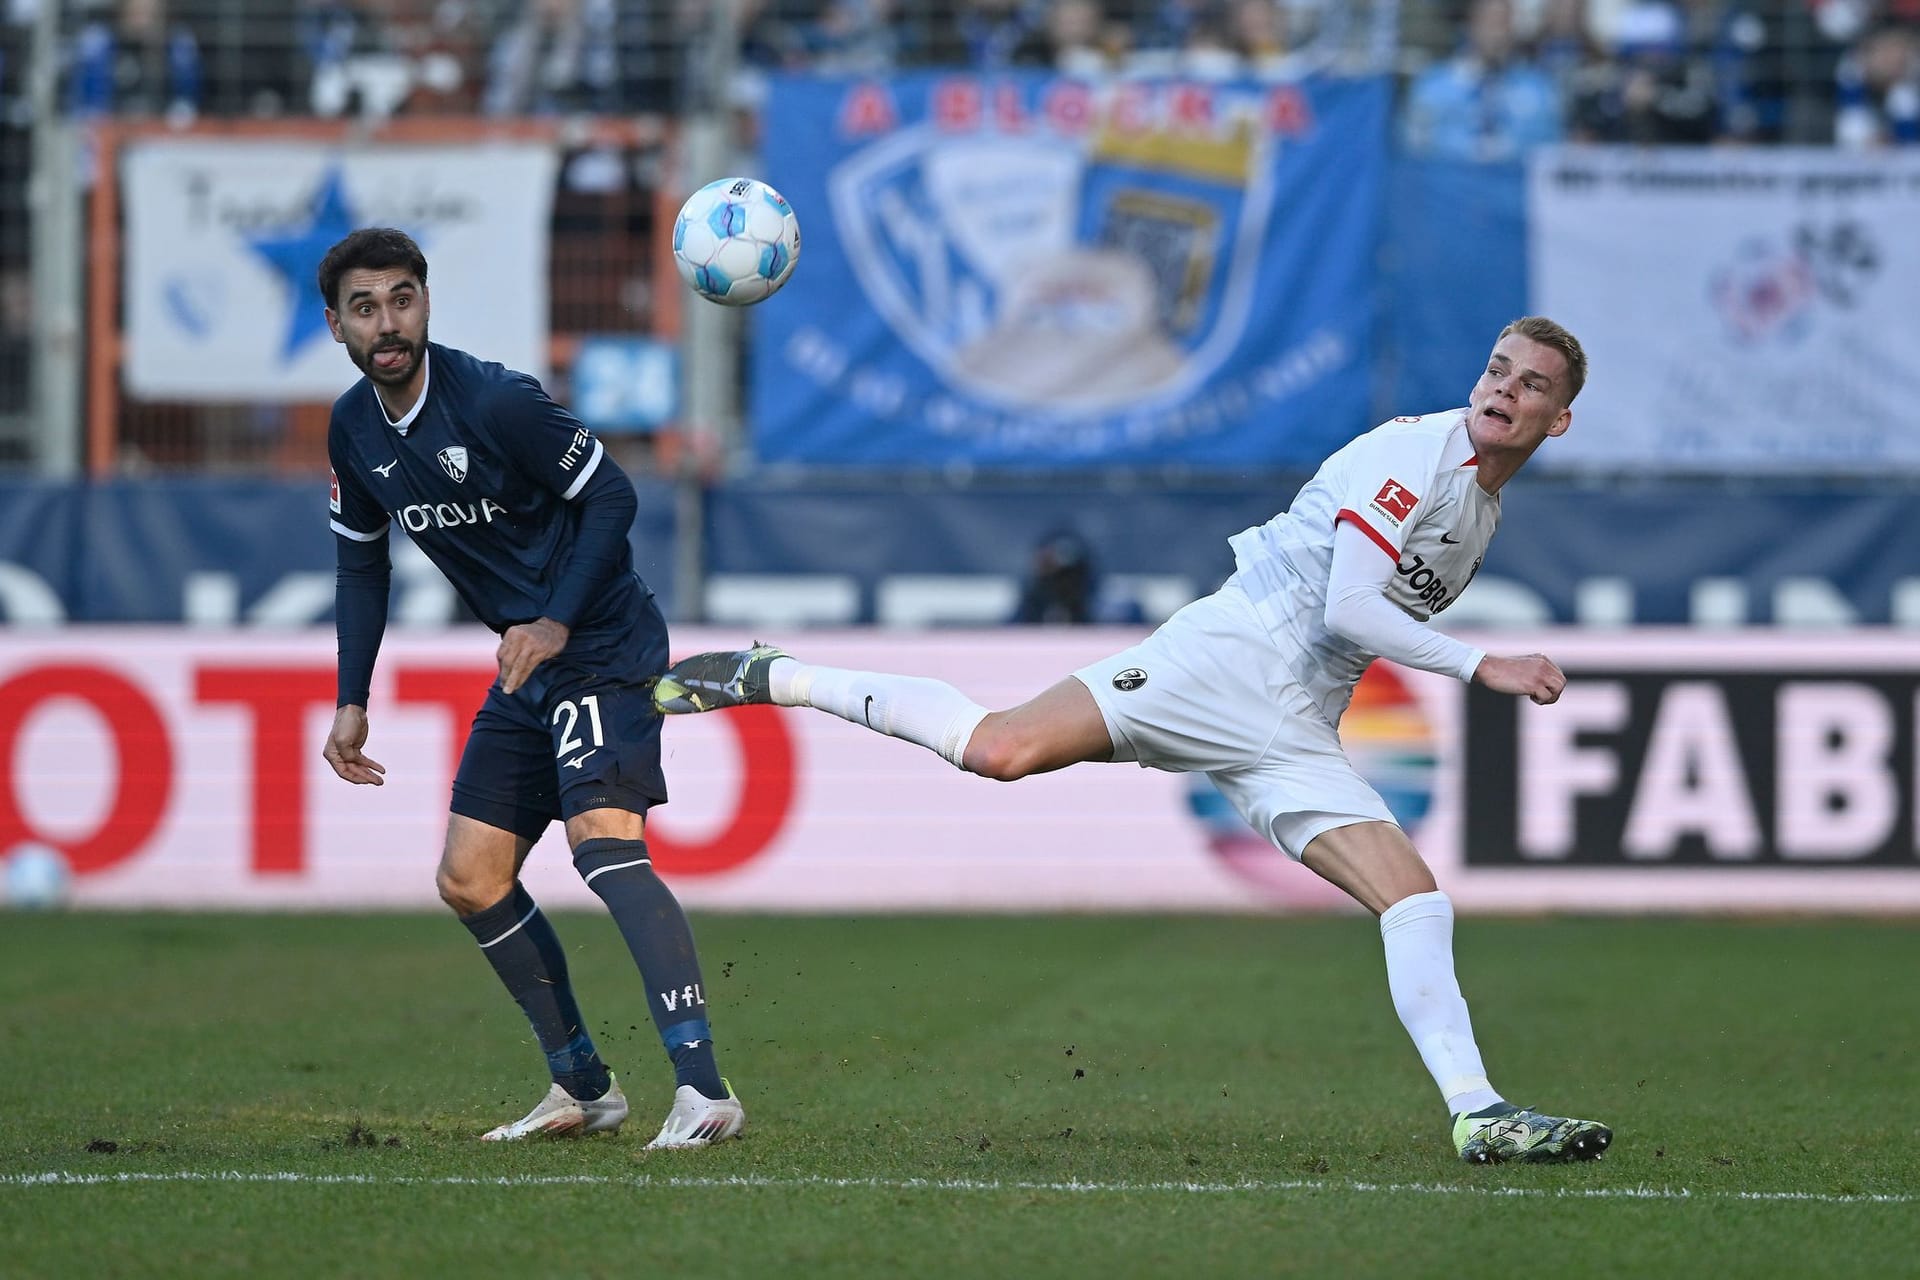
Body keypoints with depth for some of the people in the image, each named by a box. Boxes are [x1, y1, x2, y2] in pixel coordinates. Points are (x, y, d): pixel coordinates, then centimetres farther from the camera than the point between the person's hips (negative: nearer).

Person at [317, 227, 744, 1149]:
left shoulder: (493, 401, -19)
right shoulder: (354, 430, 4)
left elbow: (611, 495, -14)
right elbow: (361, 560, 17)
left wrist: (559, 621, -24)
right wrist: (352, 703, 12)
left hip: (602, 647, -9)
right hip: (528, 667, 9)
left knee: (602, 838, -27)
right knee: (469, 881, 7)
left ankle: (703, 1090, -36)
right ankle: (583, 1089, 18)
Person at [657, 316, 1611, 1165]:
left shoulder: (1484, 513, 21)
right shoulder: (1415, 451, -7)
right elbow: (1349, 608, -17)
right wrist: (1482, 666, -15)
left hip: (1293, 740, 7)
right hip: (1225, 658, -7)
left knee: (1417, 899, -9)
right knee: (1001, 748, -22)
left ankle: (1478, 1114, -9)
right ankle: (769, 679, -6)